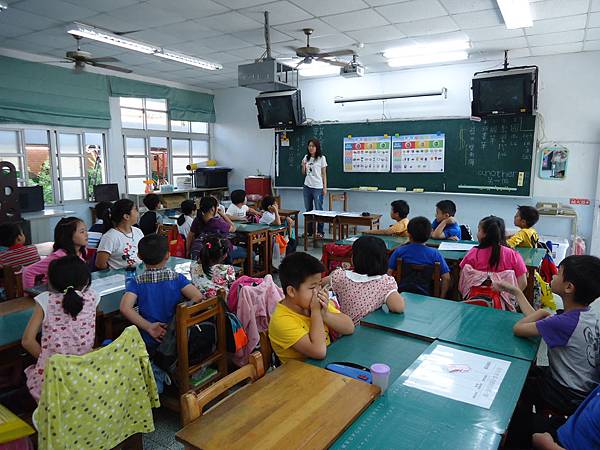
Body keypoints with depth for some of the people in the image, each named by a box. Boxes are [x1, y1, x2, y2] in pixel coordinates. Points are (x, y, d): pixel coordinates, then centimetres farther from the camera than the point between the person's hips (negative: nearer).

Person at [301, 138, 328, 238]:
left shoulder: (321, 158, -3)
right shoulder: (306, 157, 10)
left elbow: (324, 174, -1)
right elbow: (304, 173, 15)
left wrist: (325, 187, -6)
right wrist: (303, 165, -5)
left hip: (318, 187, -5)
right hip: (307, 186, 5)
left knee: (318, 209, -2)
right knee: (308, 209, 9)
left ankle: (320, 231, 5)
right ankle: (309, 230, 16)